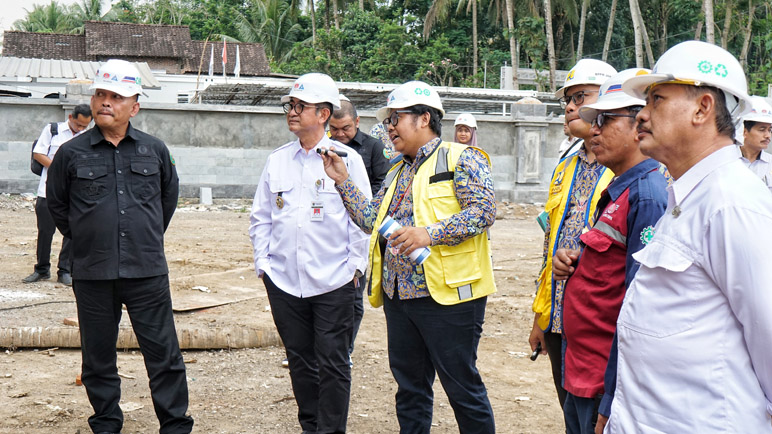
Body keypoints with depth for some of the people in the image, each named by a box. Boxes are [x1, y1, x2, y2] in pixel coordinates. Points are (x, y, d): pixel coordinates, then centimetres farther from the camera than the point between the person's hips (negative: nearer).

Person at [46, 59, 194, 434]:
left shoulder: (154, 150, 5)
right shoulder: (72, 153, 1)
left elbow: (169, 192, 21)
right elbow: (56, 203, 15)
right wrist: (82, 238, 11)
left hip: (147, 272, 0)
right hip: (92, 274, 0)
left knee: (163, 353, 1)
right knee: (98, 358, 10)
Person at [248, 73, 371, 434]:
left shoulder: (347, 159, -1)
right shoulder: (277, 160, 9)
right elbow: (260, 216, 14)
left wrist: (355, 264, -4)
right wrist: (263, 261, 6)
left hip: (334, 282, -4)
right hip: (284, 280, 4)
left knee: (332, 363, 0)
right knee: (300, 360, 12)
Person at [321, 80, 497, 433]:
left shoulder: (461, 158, -6)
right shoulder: (397, 173, 20)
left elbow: (484, 209, -17)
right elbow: (372, 219, 17)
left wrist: (429, 234, -24)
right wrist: (343, 180, 11)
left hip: (447, 296, -8)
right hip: (399, 295, 8)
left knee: (463, 387, 0)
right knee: (410, 386, 15)